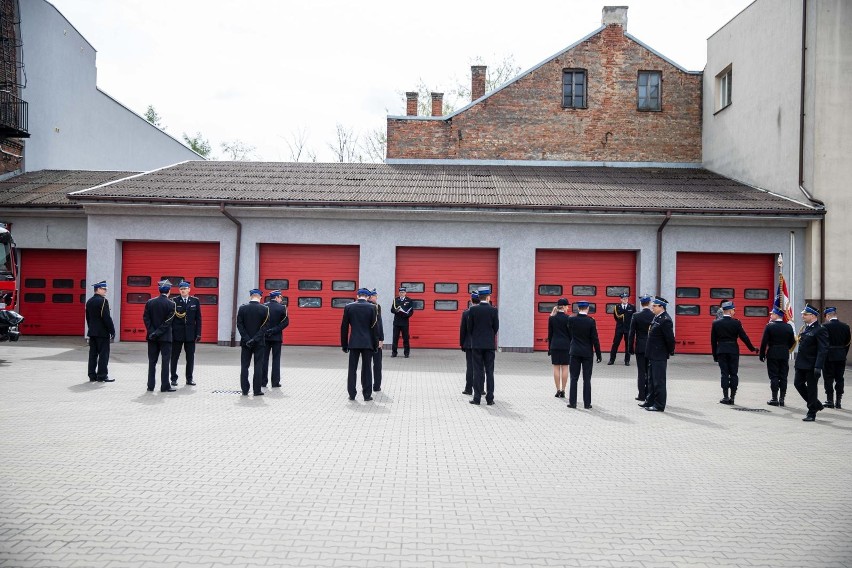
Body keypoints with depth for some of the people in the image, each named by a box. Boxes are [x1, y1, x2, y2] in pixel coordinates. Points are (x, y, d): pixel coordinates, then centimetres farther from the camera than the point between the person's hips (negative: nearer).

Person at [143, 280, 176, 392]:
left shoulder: (150, 302, 4)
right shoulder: (171, 304, -8)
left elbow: (146, 318, -2)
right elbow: (168, 322, -14)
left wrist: (152, 332, -6)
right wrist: (158, 333, -11)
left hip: (152, 337, 4)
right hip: (165, 337, -4)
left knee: (152, 362, 9)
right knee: (165, 361, 0)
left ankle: (150, 385, 12)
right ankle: (165, 386, -1)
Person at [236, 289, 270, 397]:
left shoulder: (242, 308, -1)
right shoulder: (265, 309, -5)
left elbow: (239, 325, -5)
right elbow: (265, 326, -10)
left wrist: (247, 339, -8)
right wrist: (255, 339, -11)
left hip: (246, 343, 1)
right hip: (260, 343, -1)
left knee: (244, 366, 8)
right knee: (258, 367, 3)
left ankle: (244, 390, 9)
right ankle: (257, 390, 3)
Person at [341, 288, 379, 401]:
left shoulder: (349, 307, 0)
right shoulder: (372, 307, -4)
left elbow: (344, 327, 2)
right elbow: (375, 327, -4)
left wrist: (344, 344, 9)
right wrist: (375, 344, 4)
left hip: (353, 343, 1)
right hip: (368, 343, -1)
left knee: (352, 369, 7)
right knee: (367, 369, 4)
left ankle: (352, 394, 9)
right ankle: (367, 395, 6)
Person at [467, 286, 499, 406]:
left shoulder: (473, 309, -4)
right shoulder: (493, 310, -5)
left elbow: (469, 327, 0)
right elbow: (496, 327, 0)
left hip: (476, 344, 0)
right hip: (490, 344, 0)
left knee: (478, 371, 4)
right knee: (489, 371, 4)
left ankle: (477, 397, 3)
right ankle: (489, 398, 5)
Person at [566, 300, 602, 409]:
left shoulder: (571, 319, -5)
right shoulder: (591, 321, -10)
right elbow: (595, 339, -8)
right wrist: (599, 354, -2)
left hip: (575, 352, 1)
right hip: (587, 353, -1)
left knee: (574, 378, 7)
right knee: (587, 379, 4)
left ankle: (572, 402, 8)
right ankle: (587, 403, 7)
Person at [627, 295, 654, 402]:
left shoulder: (636, 316, -7)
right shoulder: (655, 316, -4)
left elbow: (631, 333, -5)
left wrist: (630, 348, 2)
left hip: (640, 347, -1)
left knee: (641, 372, 2)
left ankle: (642, 395, 3)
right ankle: (649, 394, 10)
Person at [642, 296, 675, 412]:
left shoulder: (665, 320, -19)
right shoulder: (656, 318, 11)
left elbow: (670, 338, -20)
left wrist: (670, 352, -8)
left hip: (659, 356, -10)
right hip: (653, 355, 10)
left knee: (659, 381, -1)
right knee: (651, 380, 18)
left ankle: (659, 405, 7)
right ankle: (651, 401, 30)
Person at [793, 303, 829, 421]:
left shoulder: (820, 330, -14)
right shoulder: (804, 328, 11)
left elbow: (823, 350, -18)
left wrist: (818, 367, -23)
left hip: (812, 365, -8)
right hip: (801, 364, 8)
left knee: (811, 388, 2)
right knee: (798, 383, 10)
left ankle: (811, 413, 15)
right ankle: (816, 404, 28)